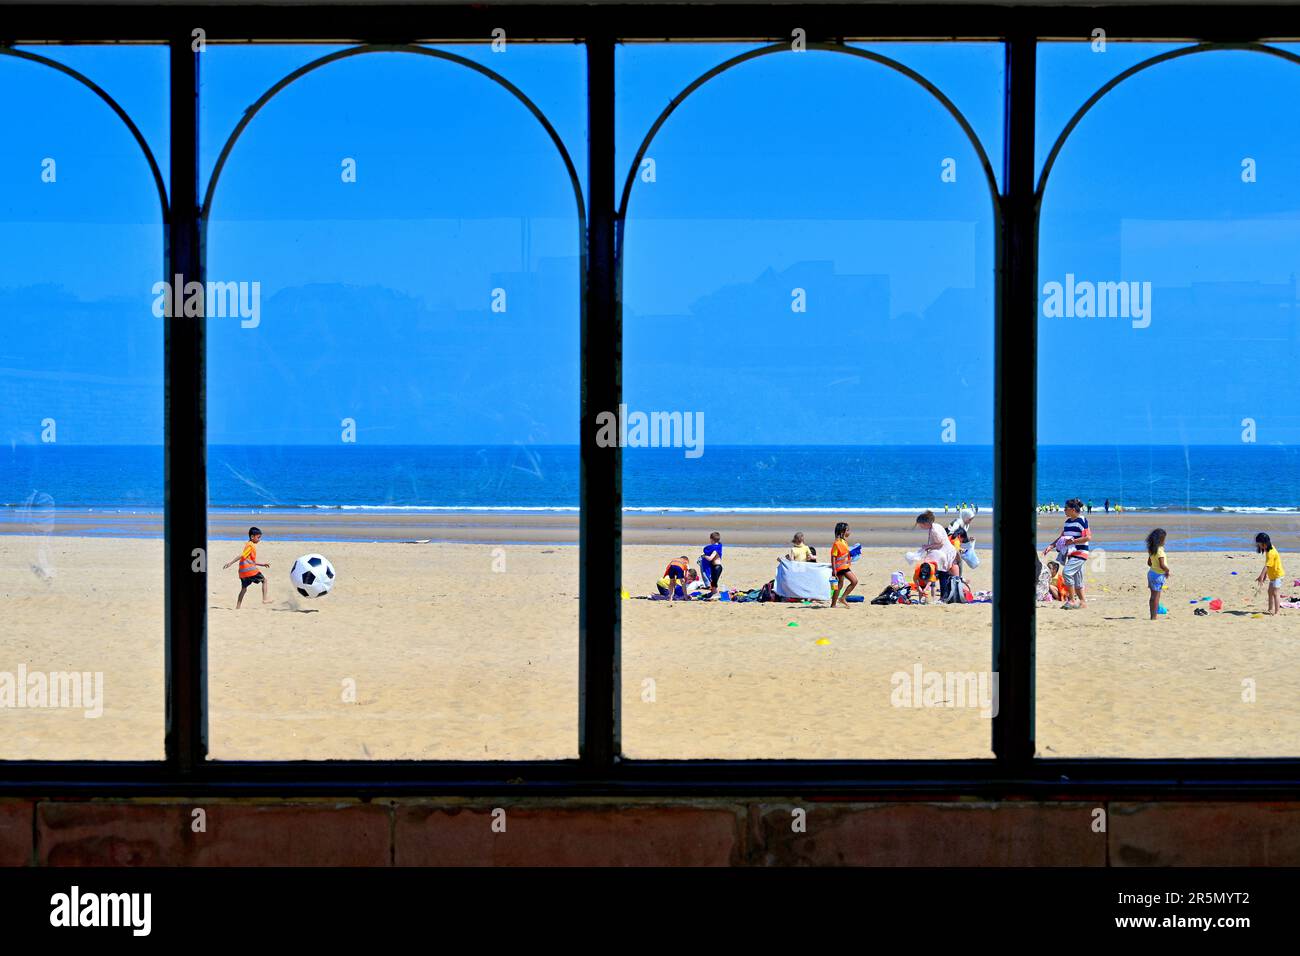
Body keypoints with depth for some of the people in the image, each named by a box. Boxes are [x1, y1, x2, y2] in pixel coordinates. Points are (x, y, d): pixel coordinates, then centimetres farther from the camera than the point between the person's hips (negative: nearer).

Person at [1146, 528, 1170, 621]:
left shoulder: (1151, 550, 6)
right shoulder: (1159, 550, -20)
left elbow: (1149, 563, 17)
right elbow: (1162, 565, -25)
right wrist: (1167, 570, -8)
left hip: (1151, 572, 8)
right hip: (1158, 575, -8)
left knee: (1153, 595, 14)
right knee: (1156, 596, -3)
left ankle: (1153, 615, 20)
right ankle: (1154, 616, -1)